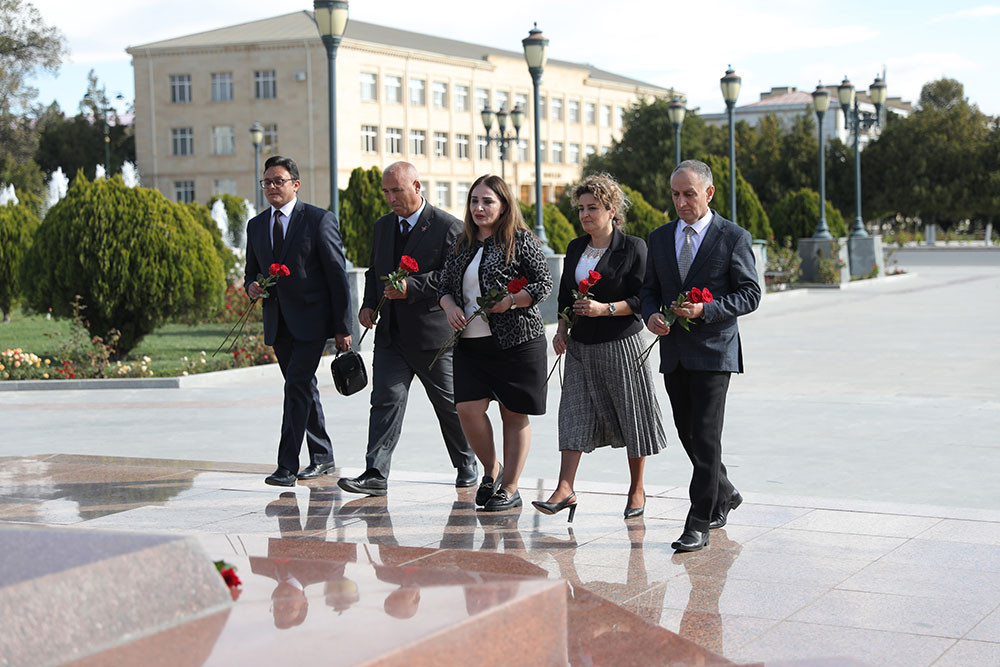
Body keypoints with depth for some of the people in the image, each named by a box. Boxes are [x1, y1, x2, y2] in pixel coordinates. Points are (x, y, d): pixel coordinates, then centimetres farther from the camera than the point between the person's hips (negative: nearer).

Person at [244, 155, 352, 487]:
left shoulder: (319, 220, -5)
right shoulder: (256, 226, 11)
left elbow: (337, 276, -7)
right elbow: (252, 271, 20)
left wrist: (342, 326, -10)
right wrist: (251, 287, -6)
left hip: (311, 319, -6)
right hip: (278, 322, 6)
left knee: (297, 386, -14)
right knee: (303, 388, 14)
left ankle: (287, 465, -13)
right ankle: (322, 456, 26)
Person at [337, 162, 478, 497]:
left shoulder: (449, 227, -8)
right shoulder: (382, 226, 13)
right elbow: (374, 270, 22)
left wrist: (411, 287, -22)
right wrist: (369, 304, 4)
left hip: (433, 332, -5)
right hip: (390, 333, 5)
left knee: (450, 405, 9)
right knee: (385, 400, -6)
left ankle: (467, 466, 29)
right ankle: (375, 475, -9)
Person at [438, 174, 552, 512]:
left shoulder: (521, 240, -3)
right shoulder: (462, 244, 13)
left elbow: (544, 283, -5)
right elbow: (445, 285, 19)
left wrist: (509, 301, -18)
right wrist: (450, 307, -2)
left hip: (516, 341, -5)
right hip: (470, 342, 5)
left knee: (514, 414, 2)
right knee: (467, 408, -8)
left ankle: (510, 488, 14)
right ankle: (491, 469, 17)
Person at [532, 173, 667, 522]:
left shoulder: (633, 248, -7)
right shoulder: (575, 248, 11)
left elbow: (642, 299, -10)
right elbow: (565, 296, 17)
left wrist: (605, 309, -21)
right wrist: (562, 329, 4)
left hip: (621, 345, -5)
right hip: (582, 347, 5)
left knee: (631, 415, 4)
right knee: (574, 412, -4)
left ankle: (637, 488, 19)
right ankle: (565, 490, -7)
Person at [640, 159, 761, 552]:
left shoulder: (733, 238, -4)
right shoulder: (660, 238, 11)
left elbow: (750, 294, -6)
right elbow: (649, 289, 16)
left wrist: (705, 309, -19)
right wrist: (651, 314, -6)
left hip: (713, 351, -6)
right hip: (673, 353, 6)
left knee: (706, 437, -8)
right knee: (688, 434, 14)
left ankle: (698, 525, -4)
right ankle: (724, 496, 36)